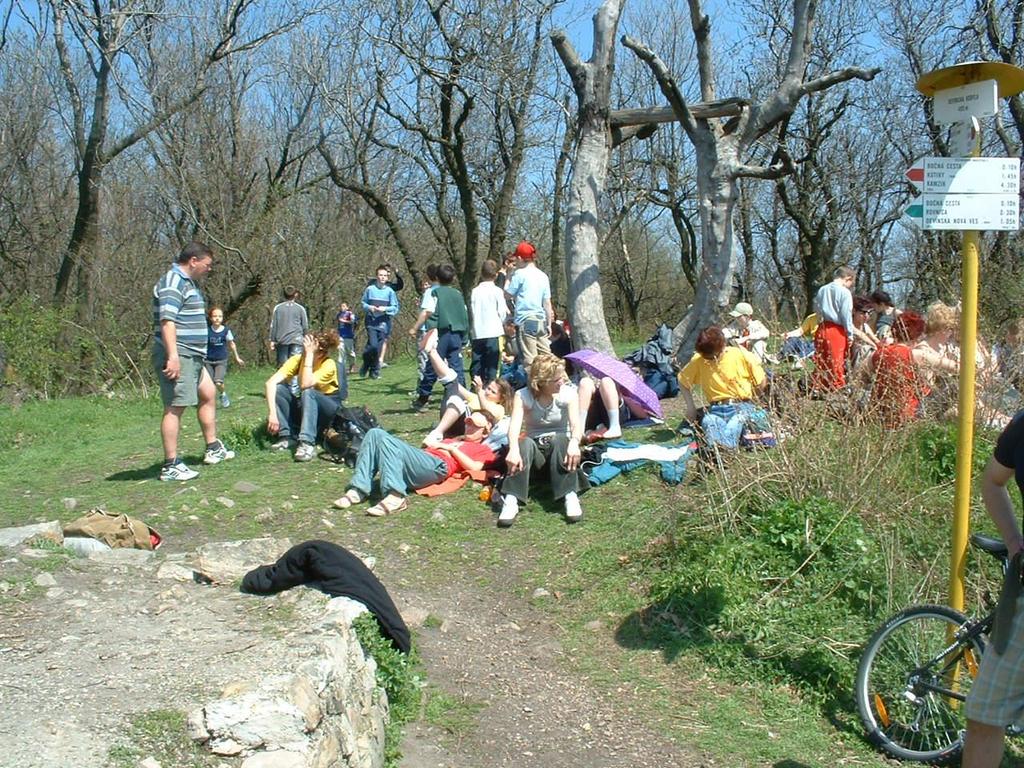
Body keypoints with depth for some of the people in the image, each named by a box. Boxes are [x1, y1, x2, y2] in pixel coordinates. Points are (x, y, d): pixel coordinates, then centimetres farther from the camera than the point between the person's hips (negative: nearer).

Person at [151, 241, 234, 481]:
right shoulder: (173, 283, -13)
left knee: (208, 394, 18)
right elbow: (167, 320, -23)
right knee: (175, 407, -8)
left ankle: (213, 449, 30)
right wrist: (173, 356, -30)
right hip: (178, 357, -11)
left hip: (192, 357, 11)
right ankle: (171, 466, -4)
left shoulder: (187, 282, 19)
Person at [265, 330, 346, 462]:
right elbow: (270, 382, -26)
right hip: (306, 406, 5)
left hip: (329, 407, -5)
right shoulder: (297, 360, -15)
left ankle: (307, 444, -41)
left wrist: (309, 354, -37)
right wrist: (272, 413, -37)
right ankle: (286, 437, -18)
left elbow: (305, 385, -40)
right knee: (278, 388, -20)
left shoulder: (329, 365, -25)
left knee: (308, 392, -35)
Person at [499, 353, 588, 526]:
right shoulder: (523, 396, -9)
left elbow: (576, 423, -24)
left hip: (558, 447, 0)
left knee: (560, 438, -34)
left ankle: (571, 496, -41)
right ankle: (511, 500, -42)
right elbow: (515, 425, -25)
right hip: (535, 450, 0)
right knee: (525, 443, -34)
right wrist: (514, 448, -47)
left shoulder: (569, 393, -8)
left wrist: (574, 442, -48)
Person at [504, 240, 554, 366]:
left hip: (526, 319, -6)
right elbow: (547, 303, 13)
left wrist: (508, 278, 14)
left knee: (530, 359, -8)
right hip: (541, 320, 6)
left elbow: (508, 295, 2)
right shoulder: (543, 276, 12)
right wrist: (549, 324, 18)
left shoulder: (520, 273, -5)